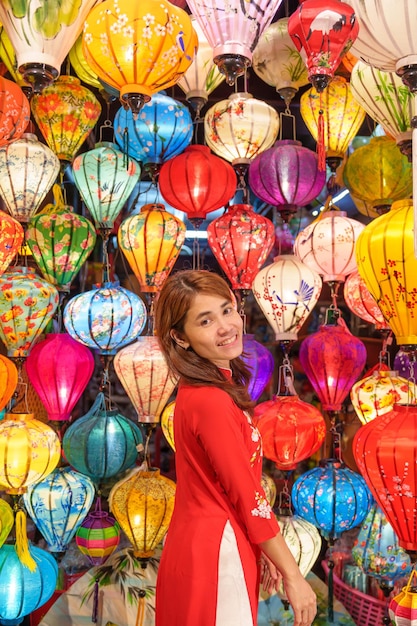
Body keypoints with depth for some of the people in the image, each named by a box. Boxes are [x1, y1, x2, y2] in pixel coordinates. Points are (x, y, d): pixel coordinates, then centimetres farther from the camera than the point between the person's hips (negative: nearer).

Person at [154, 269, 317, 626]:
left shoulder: (204, 389, 4)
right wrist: (293, 576, -10)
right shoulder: (211, 401, -25)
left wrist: (263, 553, 11)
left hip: (199, 545, 9)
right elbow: (250, 499, -20)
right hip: (215, 557, -9)